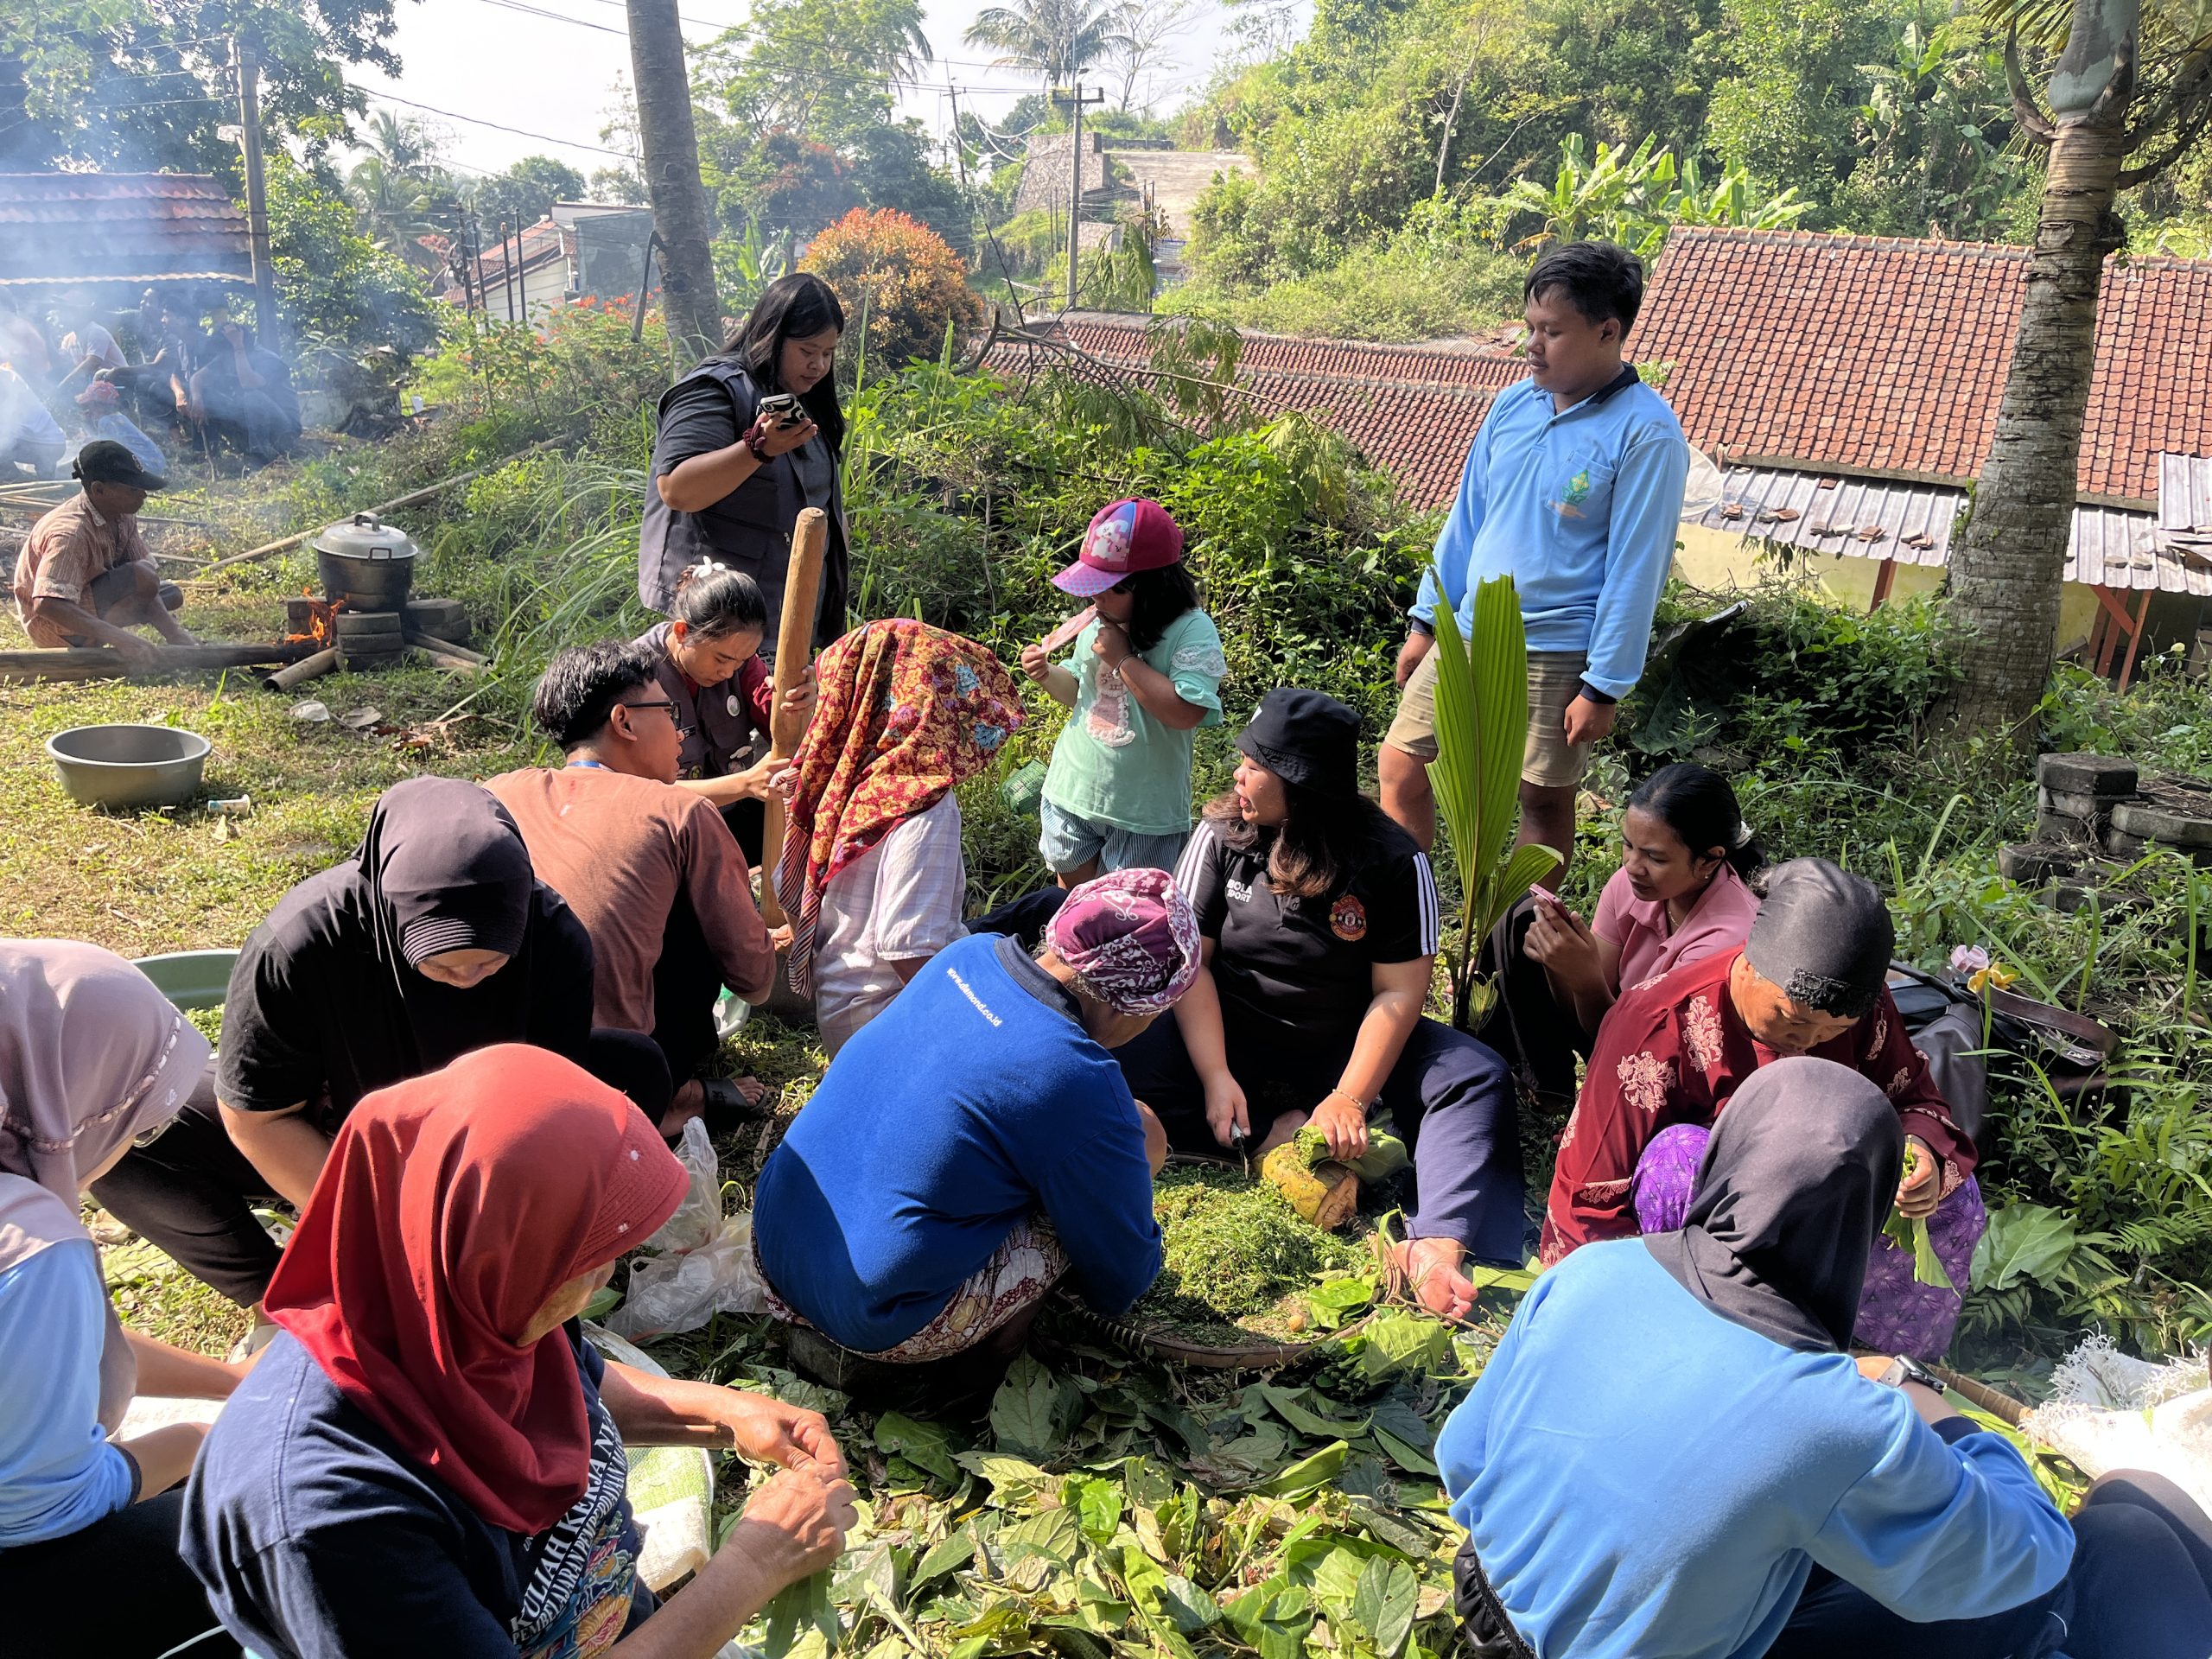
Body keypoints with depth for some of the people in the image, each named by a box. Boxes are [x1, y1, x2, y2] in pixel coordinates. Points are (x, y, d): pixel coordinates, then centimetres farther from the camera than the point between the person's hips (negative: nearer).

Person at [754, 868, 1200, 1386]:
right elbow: (1122, 1283, -6)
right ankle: (1000, 1341, 9)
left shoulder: (970, 954, -2)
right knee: (1143, 1135, -3)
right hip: (880, 1330, -7)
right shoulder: (1078, 1081, -22)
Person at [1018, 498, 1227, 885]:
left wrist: (1123, 658, -26)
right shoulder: (1099, 622, 0)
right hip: (1073, 793, 6)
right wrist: (1048, 675, -6)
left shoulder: (1192, 632, -19)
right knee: (1070, 892, 22)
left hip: (1145, 811, -6)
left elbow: (1187, 712, -32)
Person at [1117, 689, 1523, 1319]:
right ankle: (1278, 1134, -19)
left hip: (1344, 1049, 0)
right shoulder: (1221, 836, -7)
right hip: (1232, 1040, 1)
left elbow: (1397, 993, -13)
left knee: (1479, 1078, -24)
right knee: (1127, 1062, -28)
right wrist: (1216, 1078, -22)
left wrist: (1349, 1099, -24)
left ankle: (1436, 1248, -41)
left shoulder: (1394, 862, -12)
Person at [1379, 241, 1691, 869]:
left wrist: (1605, 686, -14)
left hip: (1556, 654, -6)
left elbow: (1637, 567, -14)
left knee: (1545, 799, 9)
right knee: (1399, 767, 8)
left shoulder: (1645, 434, -13)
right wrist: (1426, 621, 12)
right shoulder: (1512, 404, 4)